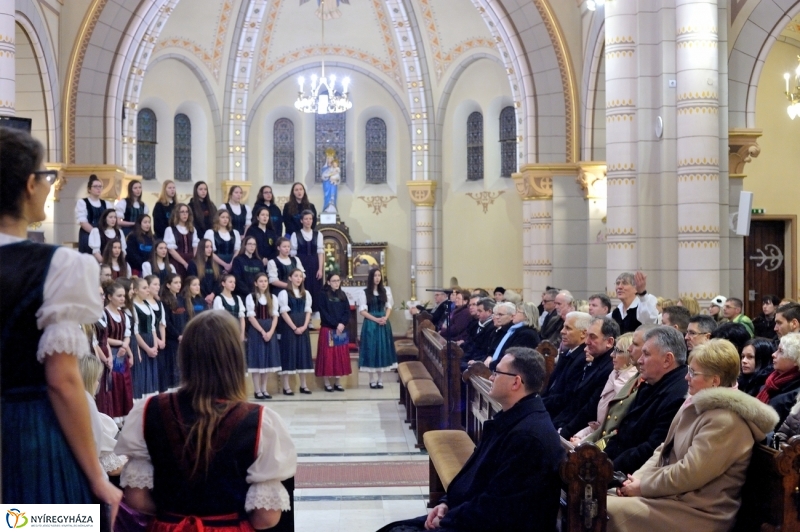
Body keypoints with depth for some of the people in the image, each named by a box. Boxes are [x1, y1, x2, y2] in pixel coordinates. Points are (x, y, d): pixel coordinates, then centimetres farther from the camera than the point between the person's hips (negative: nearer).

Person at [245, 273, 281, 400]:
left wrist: (270, 332, -10)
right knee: (257, 359, -5)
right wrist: (262, 332, -15)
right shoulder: (251, 297, -3)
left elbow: (275, 316, 5)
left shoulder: (273, 298, 11)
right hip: (256, 331, -4)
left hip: (270, 332, 5)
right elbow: (251, 317, -9)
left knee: (268, 359, 4)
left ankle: (264, 389, 11)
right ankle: (257, 390, -2)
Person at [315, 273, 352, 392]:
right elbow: (324, 314, -9)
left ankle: (338, 382, 12)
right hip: (328, 330, -5)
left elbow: (347, 312, 6)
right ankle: (327, 383, 2)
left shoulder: (342, 295, 11)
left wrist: (342, 324, -11)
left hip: (342, 330, 5)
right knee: (328, 356, -3)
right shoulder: (323, 295, -3)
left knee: (341, 356, 5)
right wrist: (336, 324, -15)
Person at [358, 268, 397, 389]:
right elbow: (362, 310, -6)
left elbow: (389, 307, 9)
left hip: (384, 324, 3)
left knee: (382, 349, 3)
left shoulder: (386, 291, 10)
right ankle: (373, 379, 1)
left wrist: (385, 318, -10)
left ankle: (379, 379, 9)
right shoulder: (364, 292, -2)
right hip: (370, 324, -3)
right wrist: (376, 319, -15)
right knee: (371, 349, -3)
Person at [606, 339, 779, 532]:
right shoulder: (699, 404, 10)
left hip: (697, 514, -10)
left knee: (607, 511, -21)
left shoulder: (725, 422, -21)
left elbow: (687, 475, -24)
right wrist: (638, 477, -1)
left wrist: (643, 486, -13)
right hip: (676, 496, 10)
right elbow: (665, 450, 14)